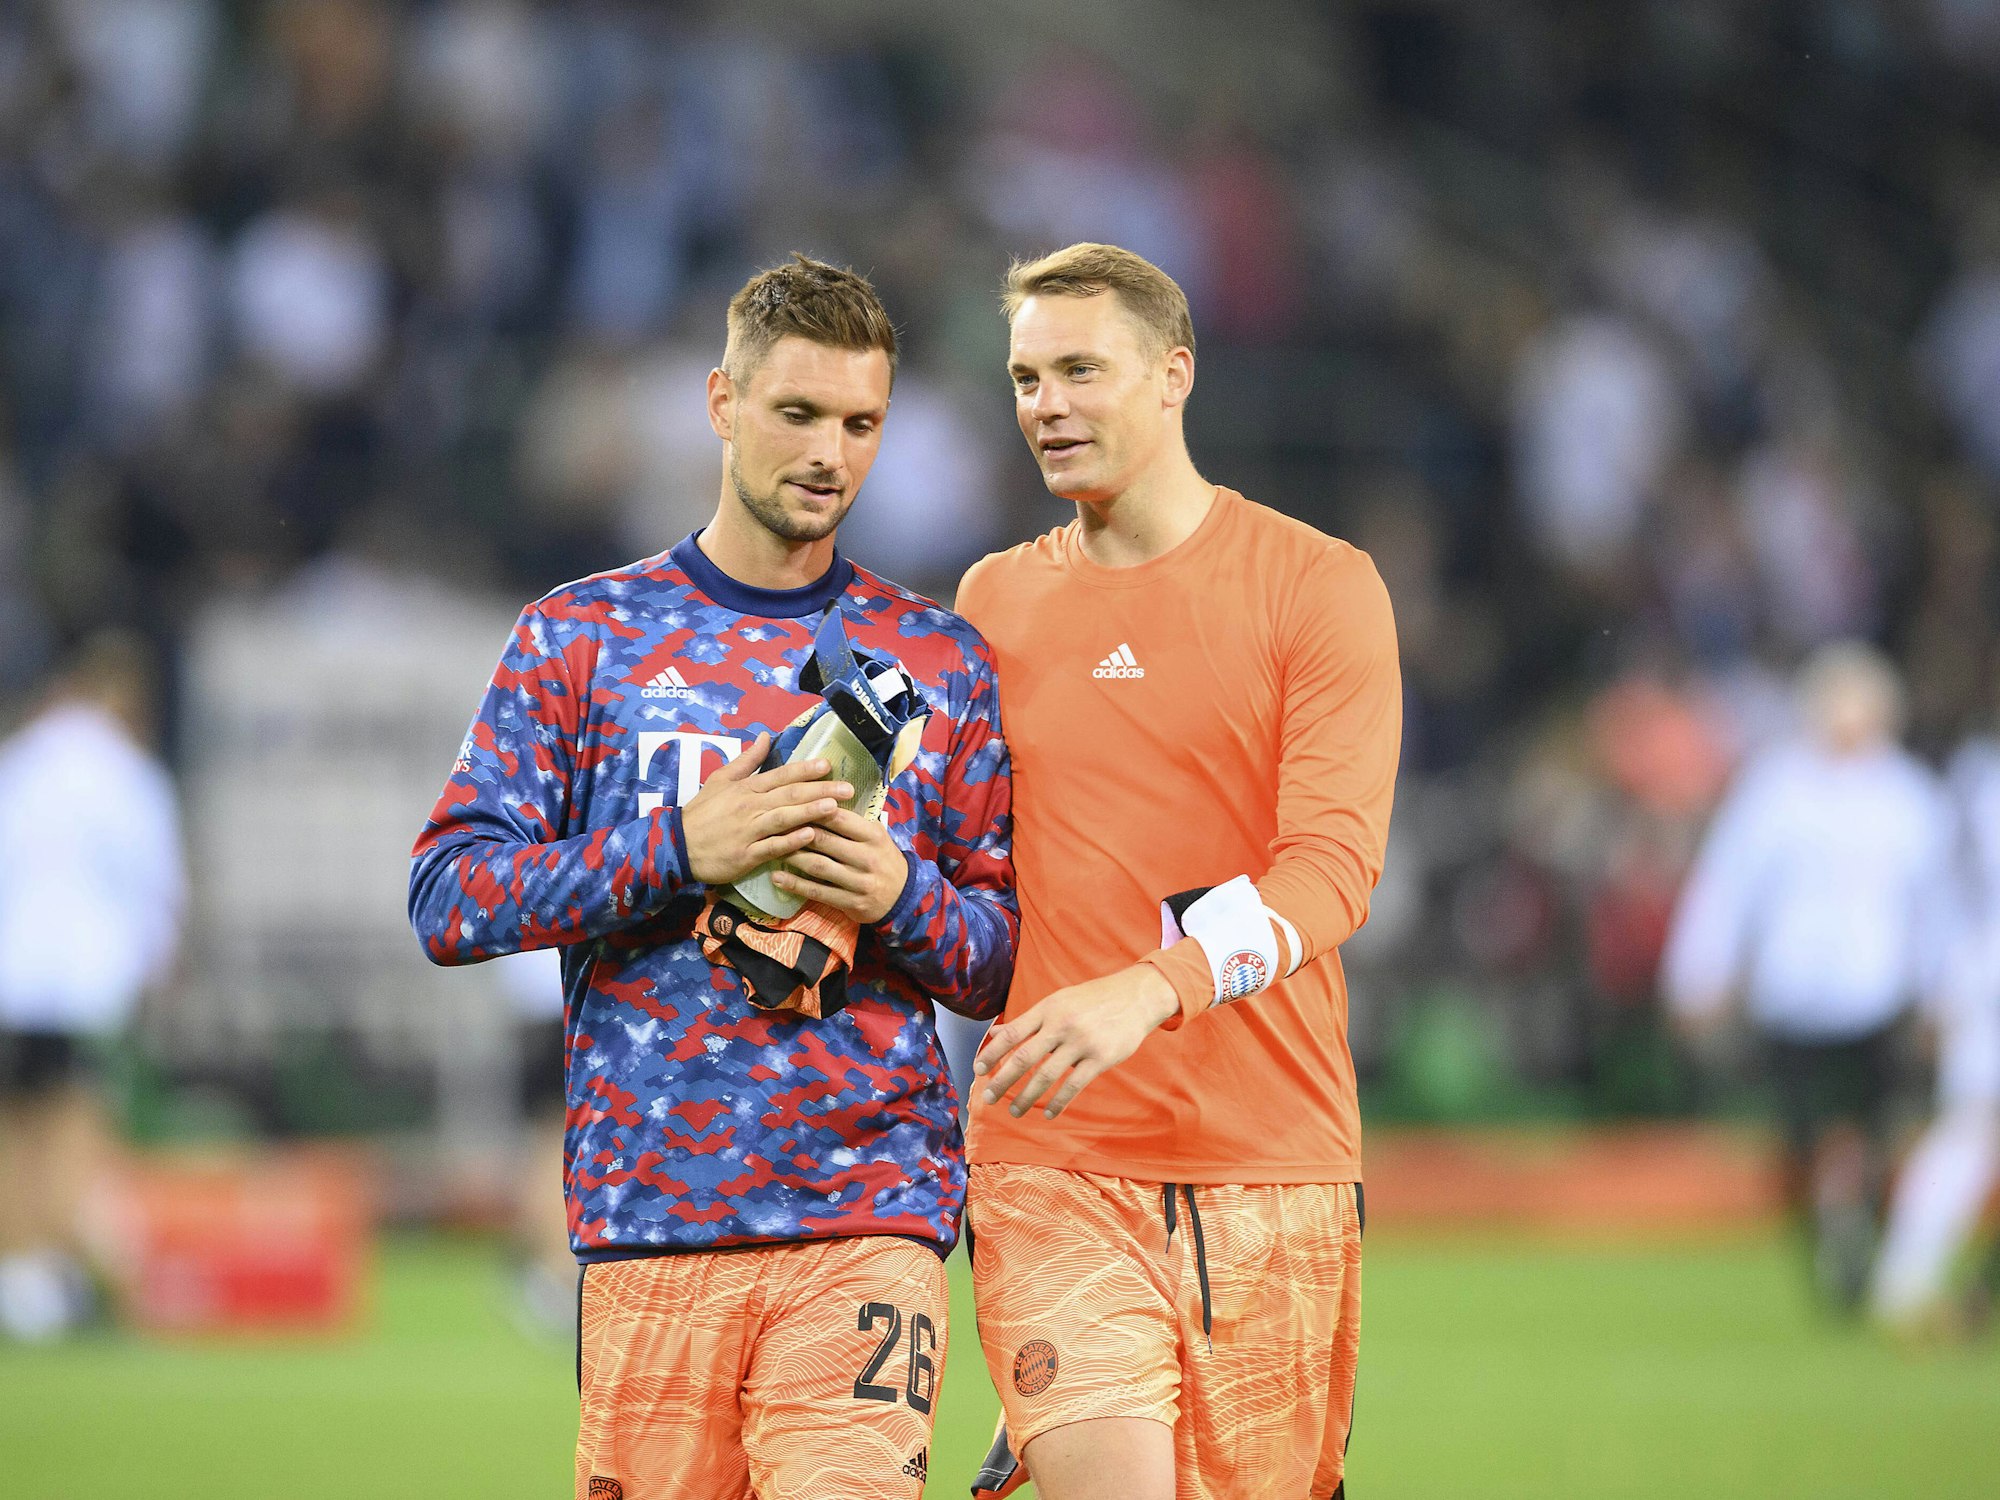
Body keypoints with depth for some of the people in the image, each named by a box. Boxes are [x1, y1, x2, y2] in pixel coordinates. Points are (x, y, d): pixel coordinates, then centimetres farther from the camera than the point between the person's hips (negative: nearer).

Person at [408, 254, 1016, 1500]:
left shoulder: (941, 663, 12)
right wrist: (679, 851, -11)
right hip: (648, 1213, 0)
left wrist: (904, 898, -9)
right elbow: (449, 900, 1)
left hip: (870, 1218, 0)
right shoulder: (582, 637, 9)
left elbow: (1012, 962, 12)